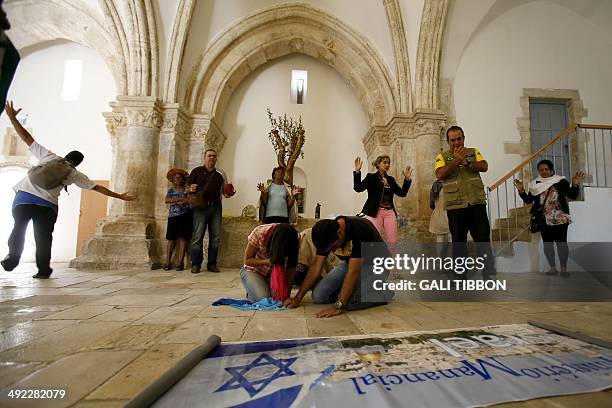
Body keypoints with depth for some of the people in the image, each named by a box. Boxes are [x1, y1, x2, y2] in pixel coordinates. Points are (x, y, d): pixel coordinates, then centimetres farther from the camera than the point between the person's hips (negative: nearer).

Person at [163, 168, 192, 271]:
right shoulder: (170, 190, 17)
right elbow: (166, 200, -1)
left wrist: (174, 202, -7)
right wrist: (180, 198, -9)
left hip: (185, 216, -2)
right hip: (173, 216, 2)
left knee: (183, 238, -6)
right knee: (171, 239, -1)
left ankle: (181, 262, -4)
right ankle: (168, 262, 2)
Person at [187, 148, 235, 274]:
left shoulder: (220, 174, 17)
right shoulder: (197, 171, 10)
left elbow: (224, 192, 19)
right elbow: (188, 187, 8)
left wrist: (229, 194, -3)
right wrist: (191, 189, -14)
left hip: (216, 207, 3)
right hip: (201, 207, -3)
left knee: (215, 237, 2)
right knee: (198, 236, -4)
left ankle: (212, 264, 12)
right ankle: (196, 264, 5)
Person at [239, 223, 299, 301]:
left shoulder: (292, 241, -24)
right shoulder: (259, 233, -31)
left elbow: (291, 268, -18)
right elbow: (247, 260, -18)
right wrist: (267, 262, -35)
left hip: (274, 272, 2)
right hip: (253, 271, -2)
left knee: (280, 297, -20)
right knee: (263, 298, -24)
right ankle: (251, 292, 10)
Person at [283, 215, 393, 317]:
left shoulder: (359, 229, -33)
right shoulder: (326, 235, -14)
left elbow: (353, 272, -35)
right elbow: (316, 267, -8)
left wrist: (338, 306, -36)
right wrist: (297, 298, -10)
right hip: (350, 262, 6)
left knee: (352, 301, -30)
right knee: (318, 296, -9)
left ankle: (383, 290, -3)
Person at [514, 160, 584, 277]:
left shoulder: (560, 181, -1)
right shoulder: (535, 184, 5)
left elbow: (572, 196, -3)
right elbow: (528, 200, 5)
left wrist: (575, 185, -19)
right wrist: (522, 191, -10)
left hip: (560, 219, -2)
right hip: (544, 220, 2)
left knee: (561, 243, 1)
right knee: (547, 244, 7)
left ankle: (564, 268, 14)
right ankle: (553, 268, 19)